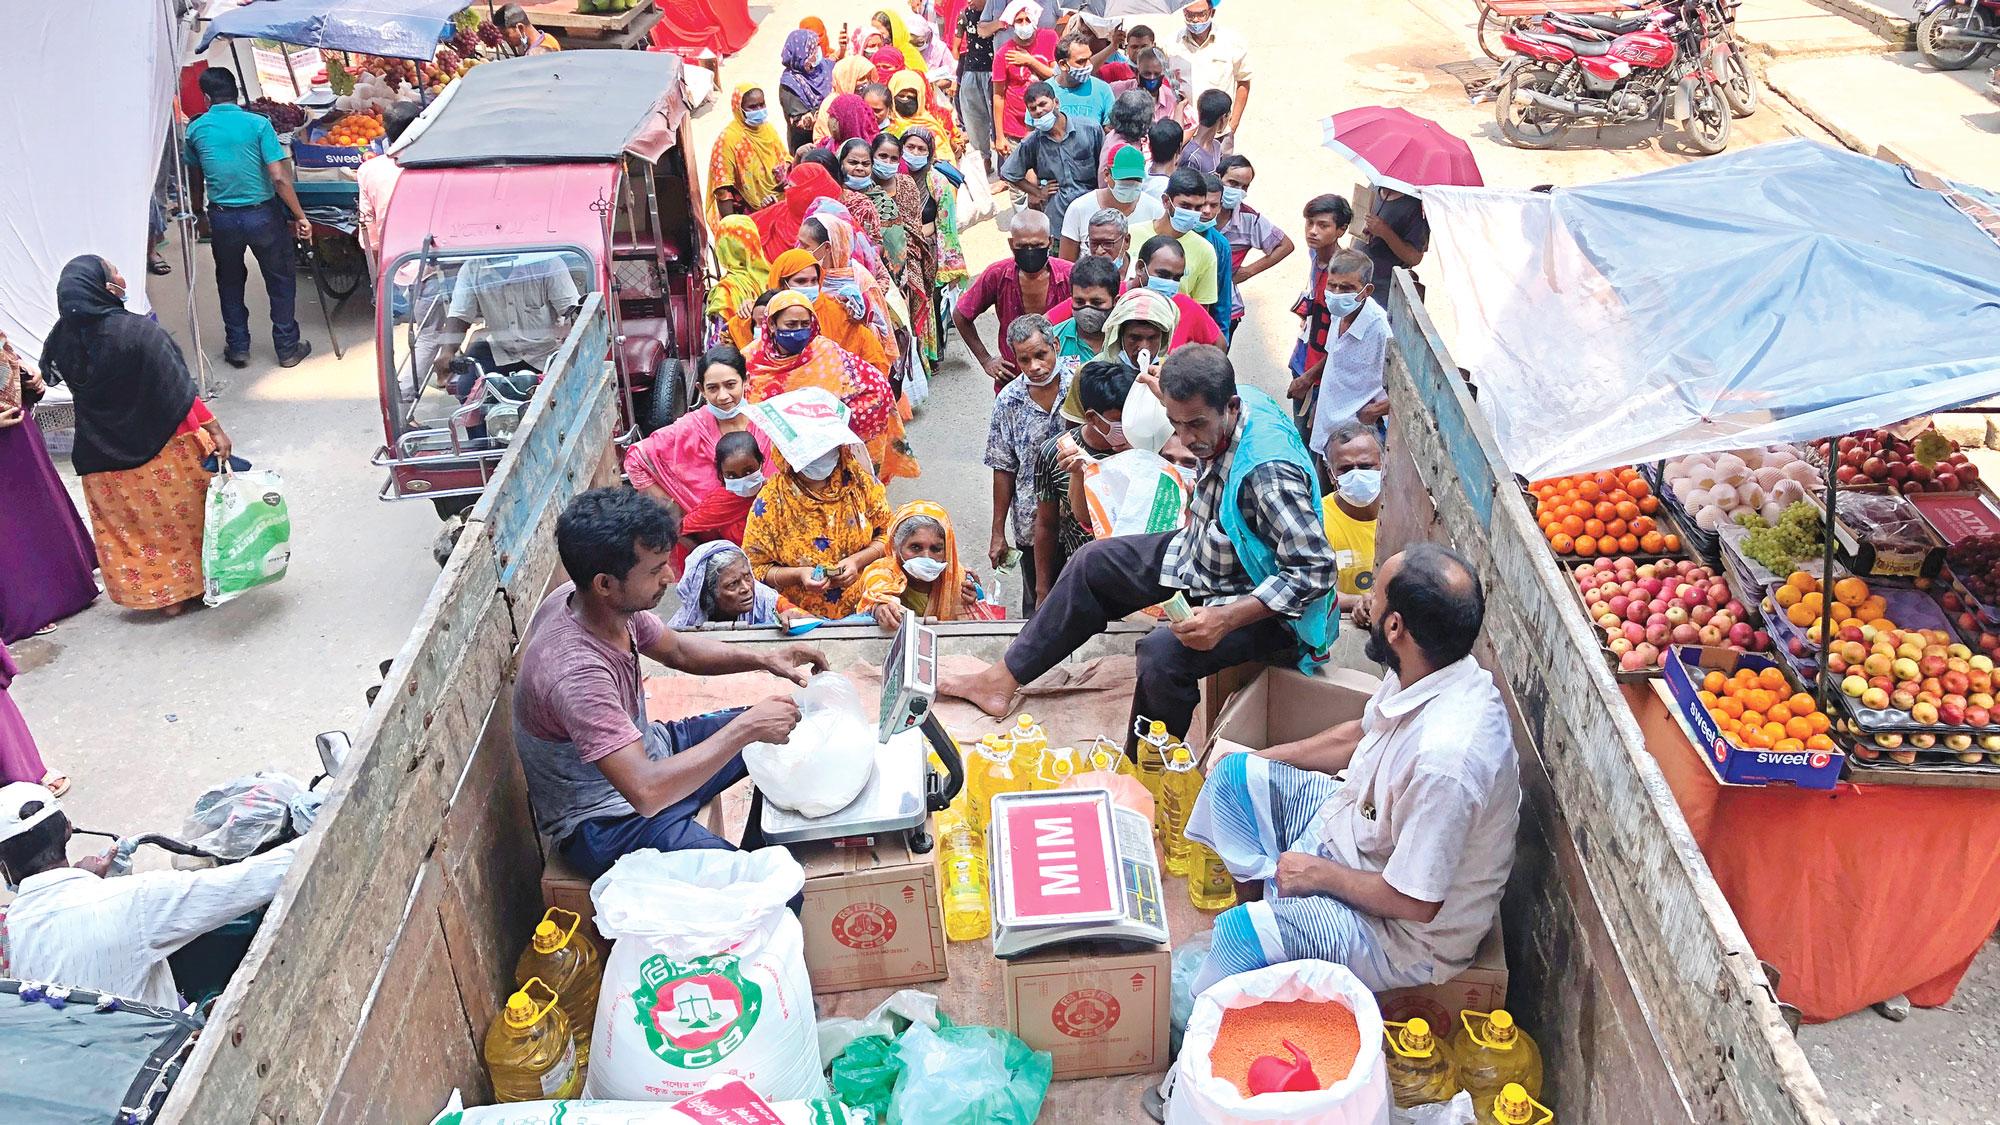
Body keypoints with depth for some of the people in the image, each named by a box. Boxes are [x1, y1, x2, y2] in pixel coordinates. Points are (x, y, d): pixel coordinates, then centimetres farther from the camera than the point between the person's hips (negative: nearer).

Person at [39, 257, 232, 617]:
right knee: (185, 513, 15)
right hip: (167, 447, -5)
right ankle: (195, 581, 28)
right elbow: (181, 391, -21)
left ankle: (161, 594, 27)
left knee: (131, 525, 19)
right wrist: (214, 429, -16)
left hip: (106, 457, 5)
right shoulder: (137, 331, -24)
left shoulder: (63, 339, -9)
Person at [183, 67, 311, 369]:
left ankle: (237, 347, 26)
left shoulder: (196, 129, 0)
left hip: (222, 217, 3)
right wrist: (300, 217, -8)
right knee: (280, 280, 14)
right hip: (262, 214, -2)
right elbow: (279, 178, -16)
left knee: (230, 282, 21)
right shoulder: (258, 124, -10)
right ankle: (287, 348, 19)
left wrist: (199, 216, 26)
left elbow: (195, 180, 12)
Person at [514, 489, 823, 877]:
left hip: (646, 751, 9)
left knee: (787, 731, 14)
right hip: (605, 821, -9)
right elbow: (647, 792, -42)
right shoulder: (574, 671, -37)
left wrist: (764, 658, -6)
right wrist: (746, 728, -34)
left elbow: (677, 649, 9)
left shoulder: (594, 601, -11)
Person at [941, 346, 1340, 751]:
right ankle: (1003, 679, 14)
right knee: (1093, 563, 8)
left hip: (1258, 603, -9)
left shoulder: (1268, 472, -36)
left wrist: (1227, 619, -38)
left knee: (1163, 653, -32)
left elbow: (1317, 569, -34)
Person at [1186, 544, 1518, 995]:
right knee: (1235, 774, 11)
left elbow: (1415, 903, -30)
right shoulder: (1423, 671, -10)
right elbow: (1361, 734, 14)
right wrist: (1259, 759, 16)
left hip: (1404, 935, -9)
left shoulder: (1444, 757, -38)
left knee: (1241, 932, -27)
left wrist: (1319, 873, -14)